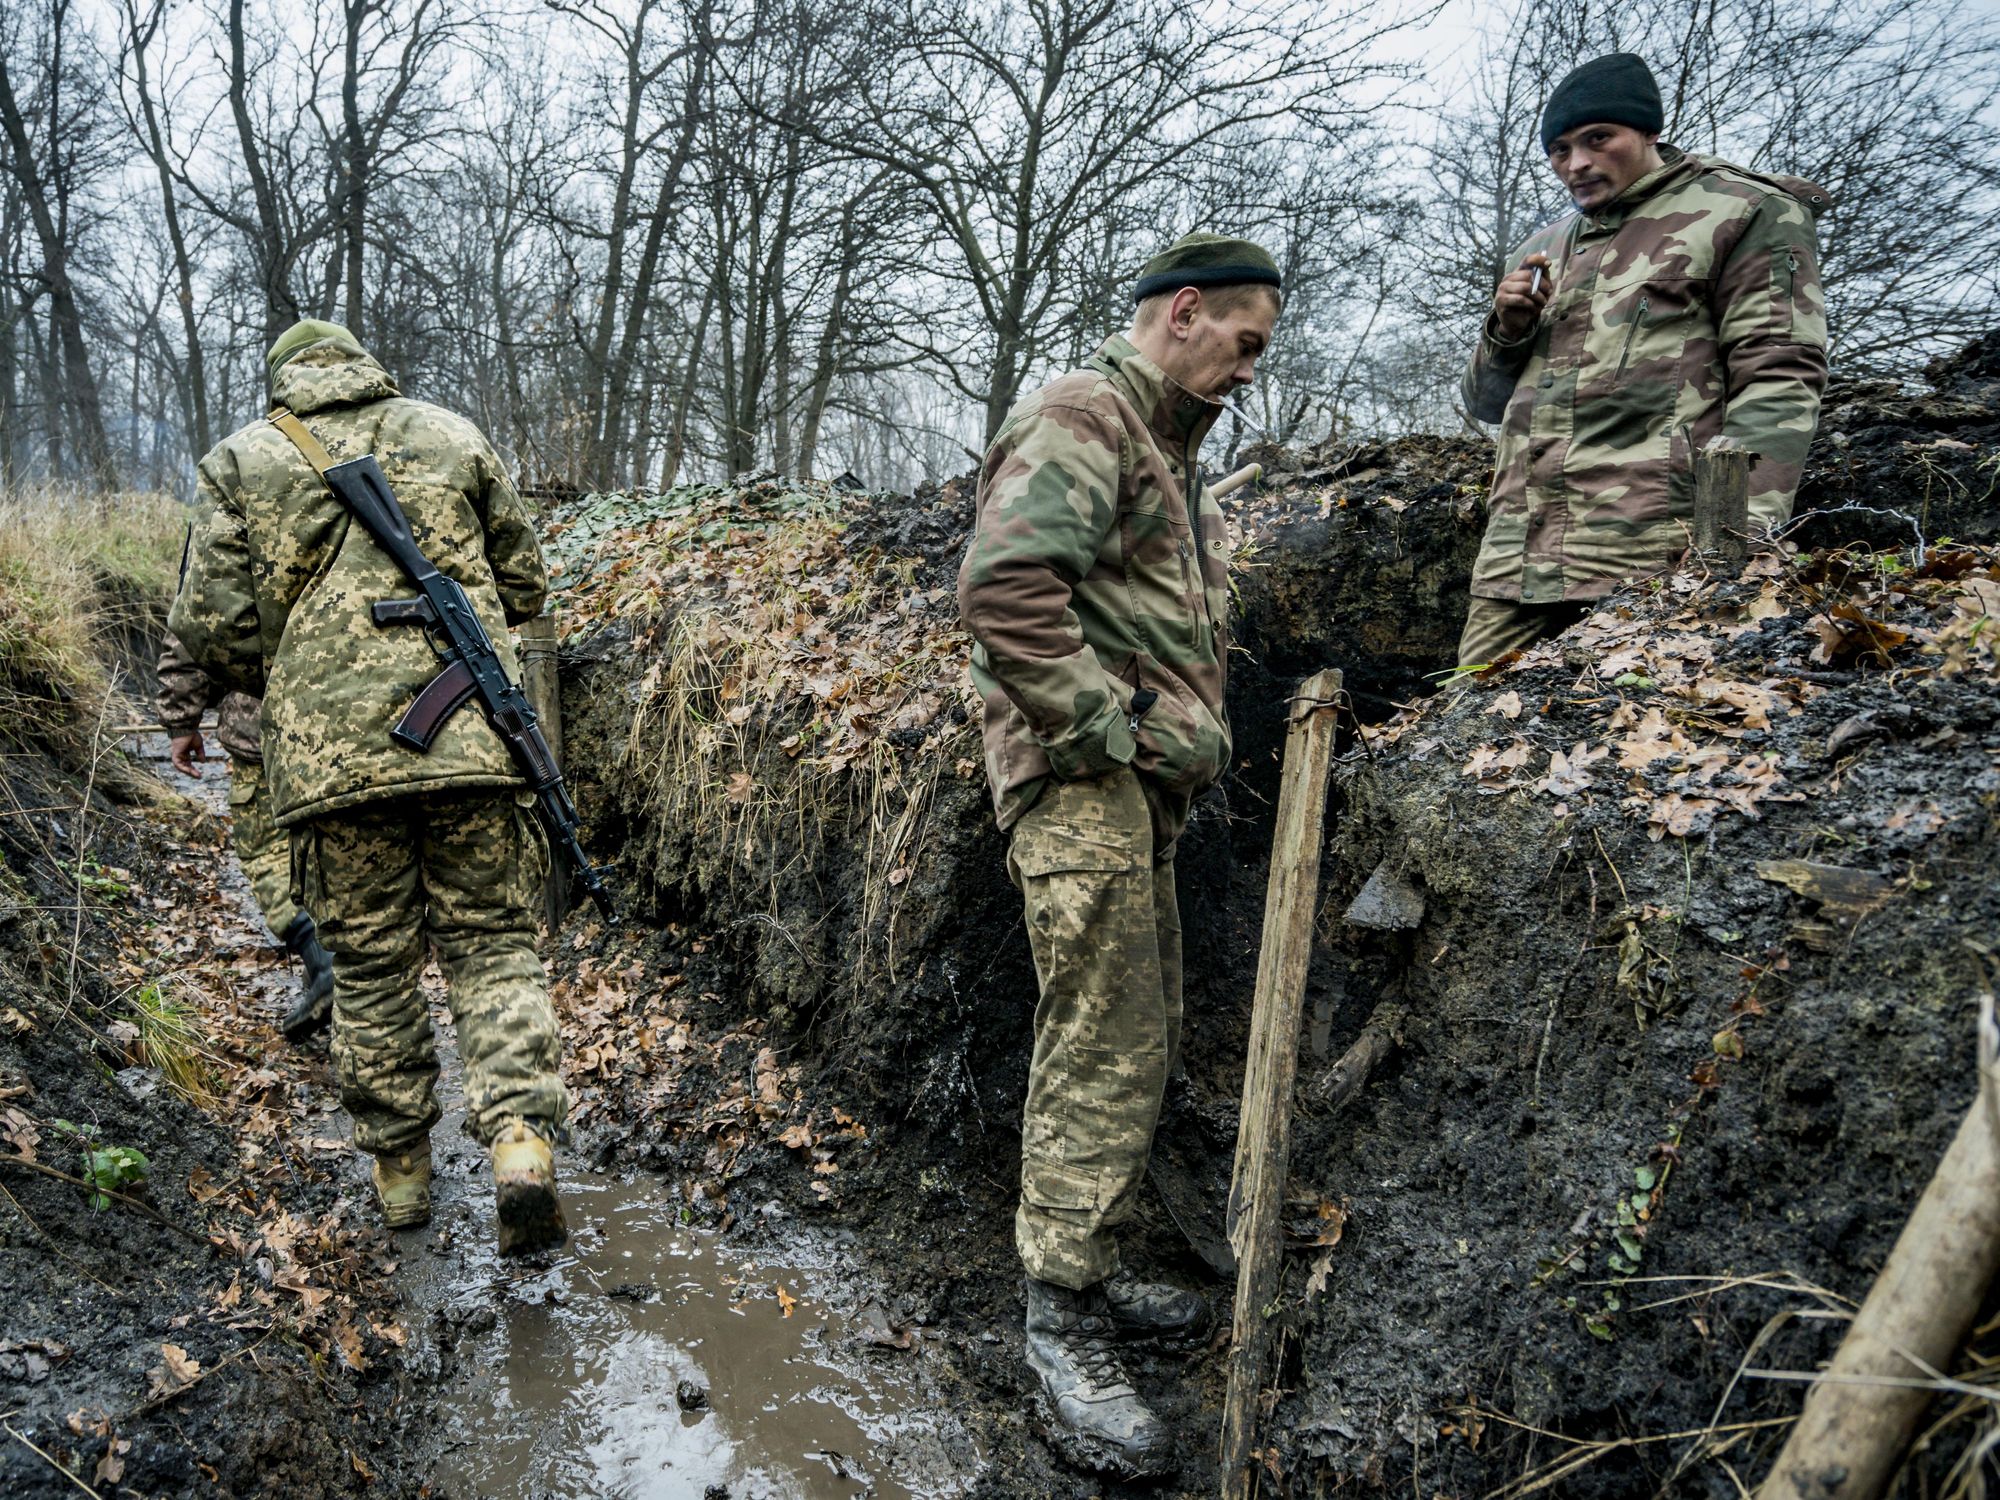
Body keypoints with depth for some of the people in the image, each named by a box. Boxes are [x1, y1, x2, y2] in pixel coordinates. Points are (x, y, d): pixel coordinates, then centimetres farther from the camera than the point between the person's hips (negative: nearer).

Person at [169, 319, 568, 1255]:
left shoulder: (240, 460, 9)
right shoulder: (450, 435, 12)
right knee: (491, 944, 7)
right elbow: (524, 587, 16)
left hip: (330, 749, 0)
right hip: (469, 736, 0)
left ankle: (399, 1171, 24)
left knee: (370, 965, 12)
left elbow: (210, 625, 1)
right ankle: (521, 1141, -11)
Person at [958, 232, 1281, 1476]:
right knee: (1102, 1052, -8)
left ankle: (1092, 1272, 29)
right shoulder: (1082, 418, -10)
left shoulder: (1169, 447, 24)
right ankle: (1065, 1320, 5)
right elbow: (1004, 587, -24)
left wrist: (1189, 741, 14)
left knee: (1144, 1041, 15)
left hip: (1142, 787, 11)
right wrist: (1110, 725, -20)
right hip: (1083, 784, -10)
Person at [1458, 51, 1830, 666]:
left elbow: (1778, 379, -4)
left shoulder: (1743, 214, 7)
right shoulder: (1544, 249, 26)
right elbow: (1487, 402, 29)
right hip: (1516, 555, 6)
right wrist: (1508, 330, 7)